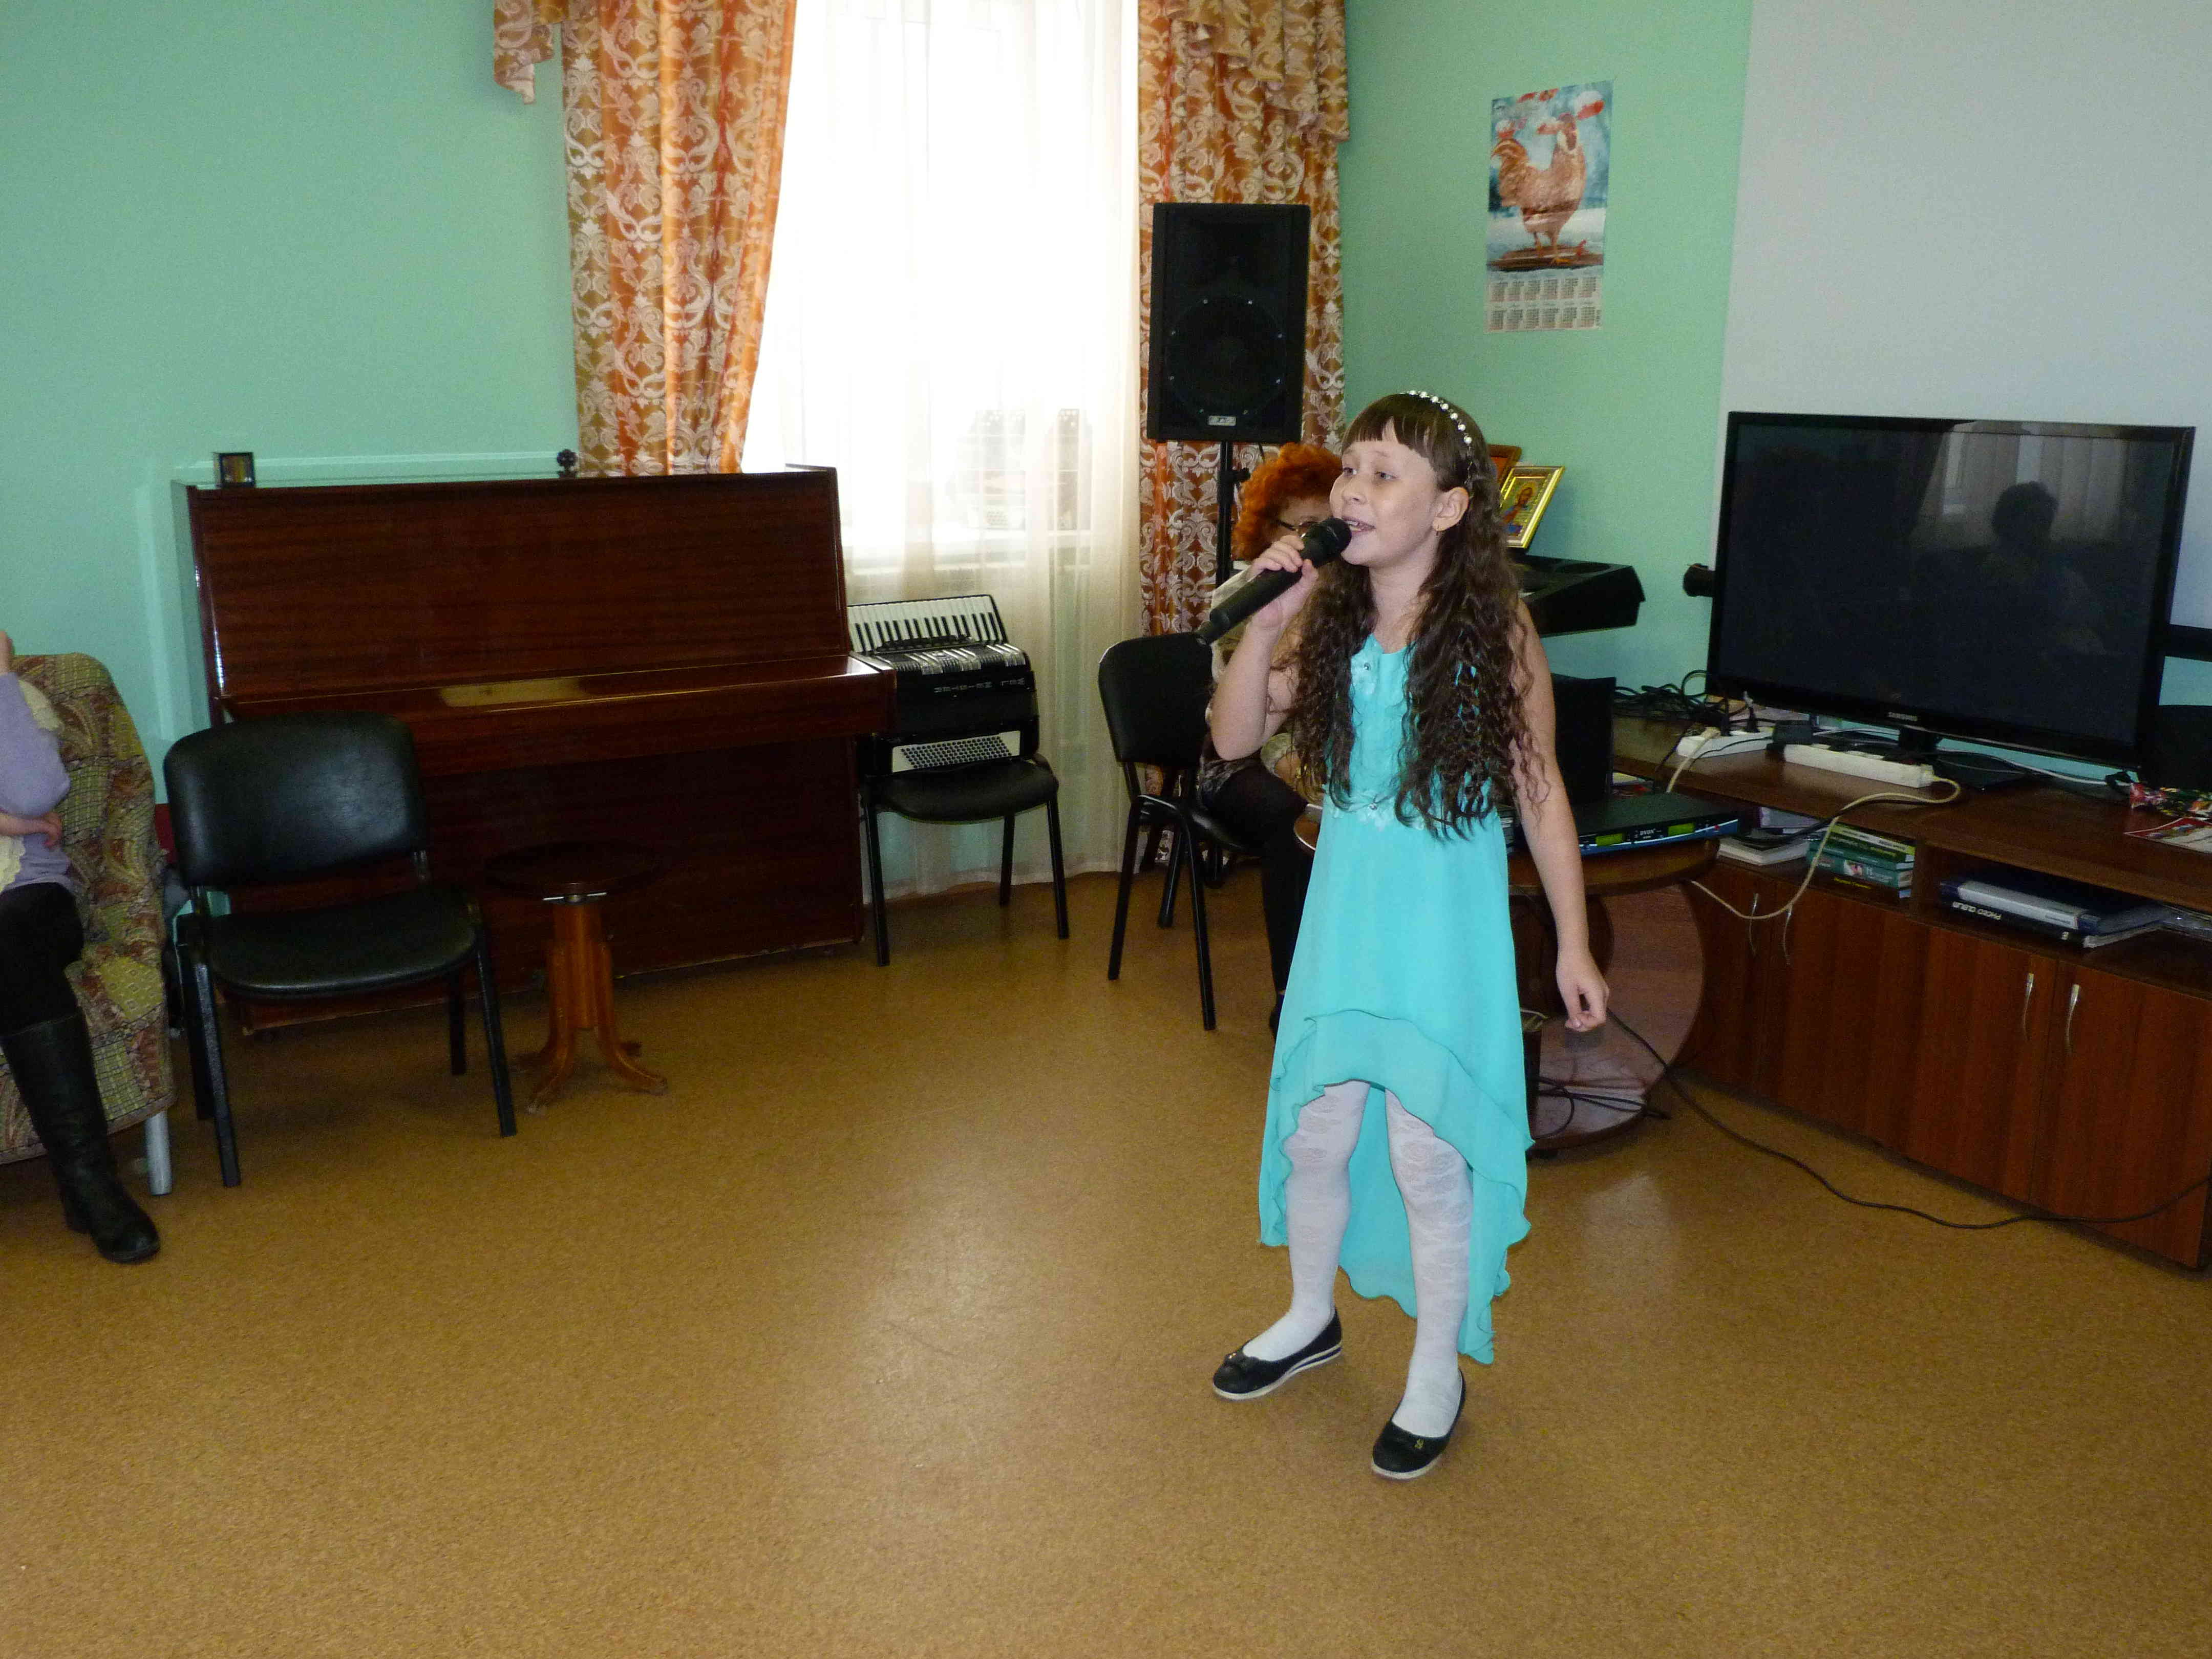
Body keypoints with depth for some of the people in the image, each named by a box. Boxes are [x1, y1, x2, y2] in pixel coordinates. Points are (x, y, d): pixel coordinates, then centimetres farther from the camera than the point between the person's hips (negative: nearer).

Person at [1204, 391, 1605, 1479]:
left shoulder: (1493, 632, -14)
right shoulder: (1332, 624, -1)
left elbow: (1540, 792, -7)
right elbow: (1235, 737, 1)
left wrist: (1573, 944, -5)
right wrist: (1264, 624, -14)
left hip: (1445, 933, -4)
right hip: (1342, 919, 5)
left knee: (1429, 1159, 4)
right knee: (1314, 1133, 16)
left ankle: (1438, 1372, 27)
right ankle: (1310, 1317, 42)